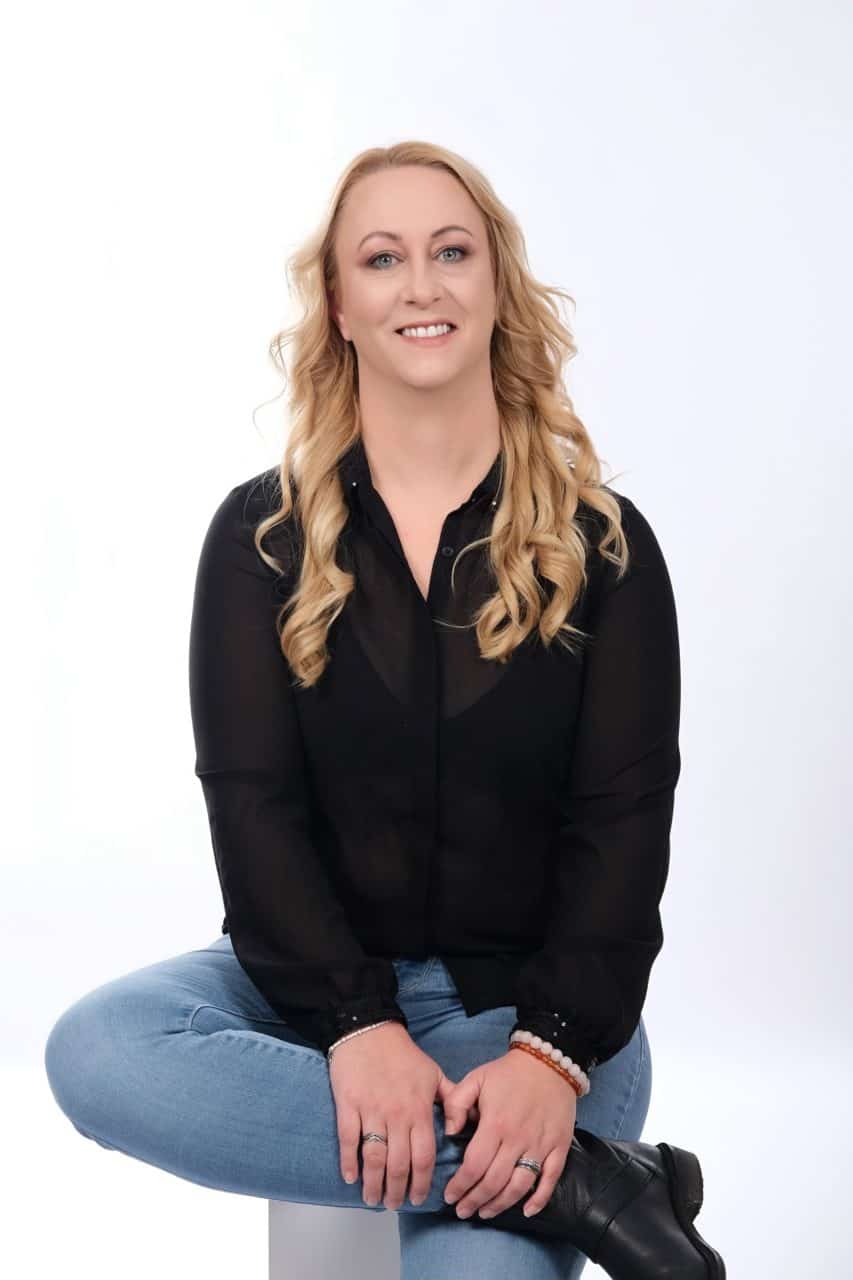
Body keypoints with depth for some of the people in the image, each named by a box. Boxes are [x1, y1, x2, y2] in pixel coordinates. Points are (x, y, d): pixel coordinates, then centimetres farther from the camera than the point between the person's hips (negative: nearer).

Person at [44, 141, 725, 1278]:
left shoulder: (602, 543, 2)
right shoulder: (262, 534, 3)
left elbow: (624, 819, -4)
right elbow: (251, 800, -4)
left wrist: (555, 1049, -19)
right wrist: (355, 1023, -19)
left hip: (529, 994, -3)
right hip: (317, 980, 4)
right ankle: (585, 1178, -24)